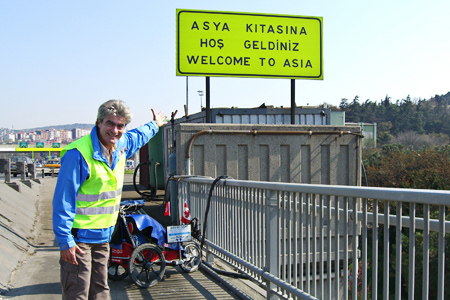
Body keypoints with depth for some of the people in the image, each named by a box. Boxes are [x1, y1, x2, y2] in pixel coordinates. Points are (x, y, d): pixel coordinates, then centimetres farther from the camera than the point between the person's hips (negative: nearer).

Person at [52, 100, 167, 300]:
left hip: (103, 236, 8)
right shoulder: (78, 154, -19)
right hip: (79, 237, -7)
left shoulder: (121, 145, 4)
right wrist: (64, 240, -20)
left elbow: (138, 136, 31)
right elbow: (63, 200, -18)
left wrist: (154, 125, 49)